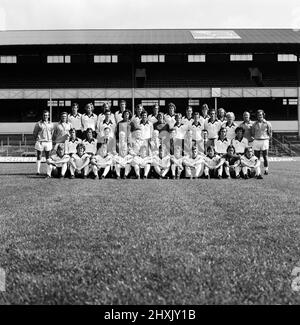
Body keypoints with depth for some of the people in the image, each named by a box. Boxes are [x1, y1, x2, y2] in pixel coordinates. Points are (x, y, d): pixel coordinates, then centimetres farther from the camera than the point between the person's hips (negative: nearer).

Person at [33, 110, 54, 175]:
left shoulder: (51, 124, 12)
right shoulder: (38, 124, 2)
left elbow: (52, 133, 18)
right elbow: (34, 133, 6)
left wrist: (51, 140, 9)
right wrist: (37, 140, 1)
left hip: (48, 142, 3)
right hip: (40, 142, -3)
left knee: (48, 157, 5)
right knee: (39, 157, 0)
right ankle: (38, 171, 1)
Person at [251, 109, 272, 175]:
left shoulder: (267, 123, 3)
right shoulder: (254, 124, 10)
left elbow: (270, 134, 7)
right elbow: (253, 133, 16)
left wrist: (267, 139, 1)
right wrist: (254, 138, 5)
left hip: (264, 141, -2)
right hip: (256, 141, 2)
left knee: (265, 156, -2)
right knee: (257, 157, 2)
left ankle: (266, 169, 4)